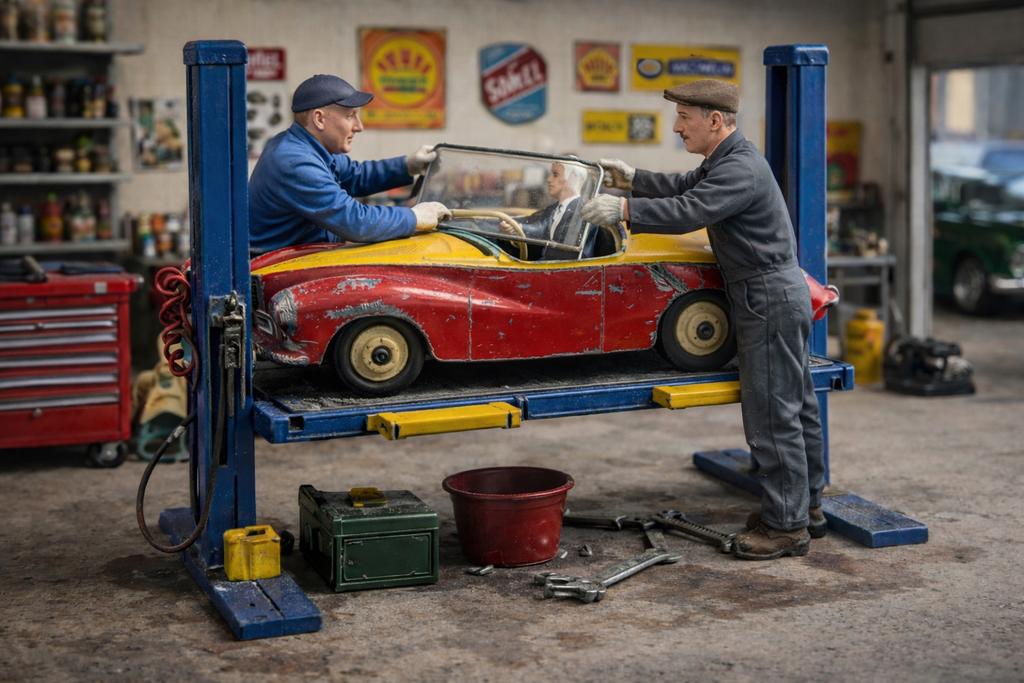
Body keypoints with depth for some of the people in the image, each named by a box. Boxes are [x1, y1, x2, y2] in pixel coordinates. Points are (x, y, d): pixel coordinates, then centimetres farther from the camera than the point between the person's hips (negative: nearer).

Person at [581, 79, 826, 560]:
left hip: (770, 301, -11)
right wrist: (634, 178, 19)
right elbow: (684, 187, 27)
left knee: (772, 416, -5)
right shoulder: (725, 161, 13)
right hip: (781, 293, 11)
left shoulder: (740, 168, -20)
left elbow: (689, 211, -30)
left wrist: (624, 209, -27)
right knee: (796, 407, 16)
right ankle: (806, 506, 27)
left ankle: (787, 525, 2)